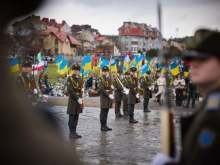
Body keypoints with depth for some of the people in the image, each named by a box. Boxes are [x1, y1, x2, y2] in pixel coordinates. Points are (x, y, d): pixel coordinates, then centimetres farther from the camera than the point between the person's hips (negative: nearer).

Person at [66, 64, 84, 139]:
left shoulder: (80, 78, 12)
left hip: (79, 100, 7)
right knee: (72, 117, -2)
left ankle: (74, 132, 17)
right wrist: (77, 98, -17)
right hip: (72, 99, -7)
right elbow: (70, 90, -15)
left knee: (76, 117, 10)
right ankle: (71, 133, 4)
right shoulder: (70, 78, -8)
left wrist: (82, 89, -1)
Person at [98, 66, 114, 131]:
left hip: (108, 97, 7)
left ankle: (105, 125, 14)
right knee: (103, 113, -5)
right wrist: (109, 95, -19)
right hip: (104, 97, -7)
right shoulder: (101, 79, -7)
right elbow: (101, 89, -16)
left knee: (106, 113, 9)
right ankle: (102, 126, -1)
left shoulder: (108, 79, 16)